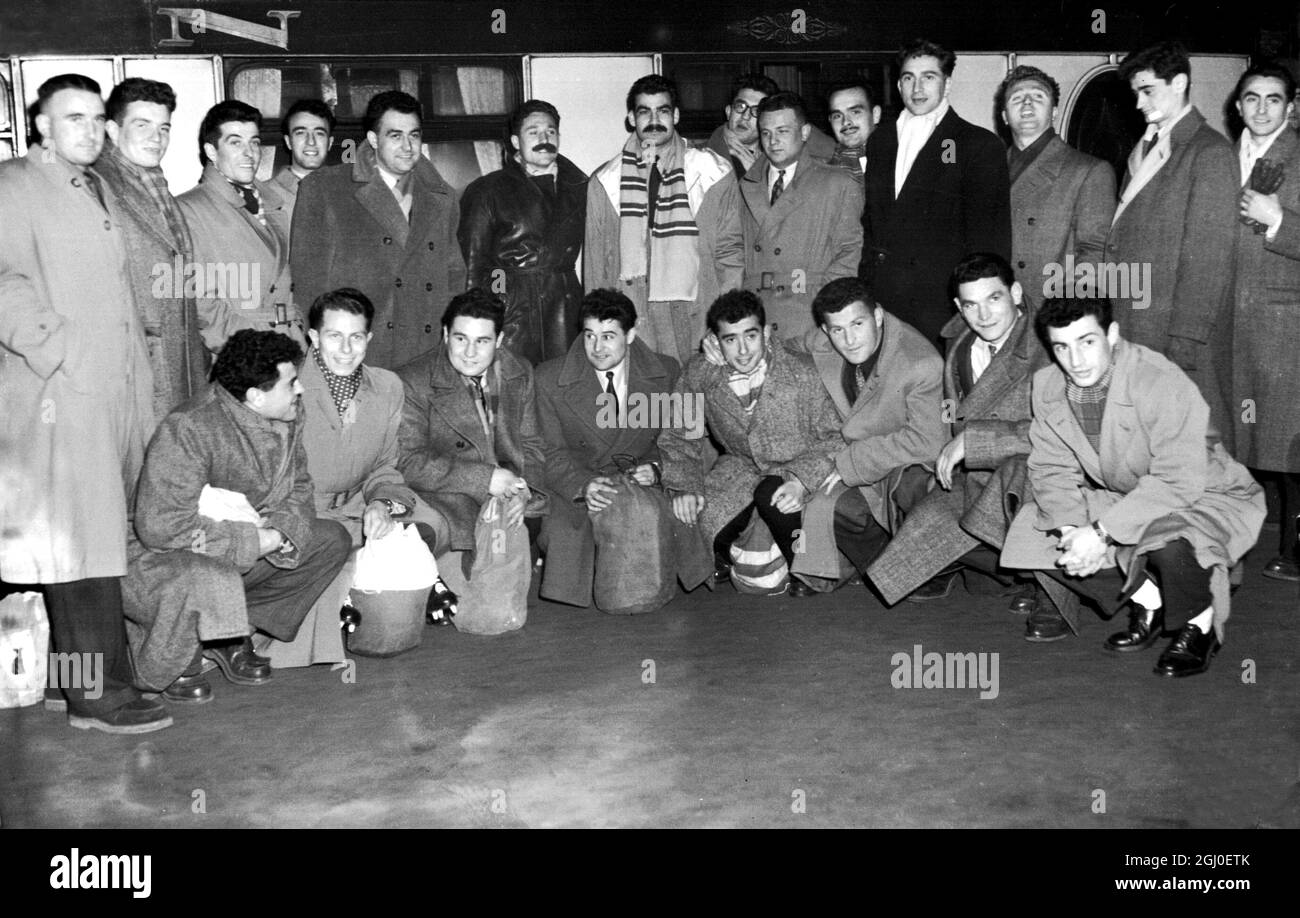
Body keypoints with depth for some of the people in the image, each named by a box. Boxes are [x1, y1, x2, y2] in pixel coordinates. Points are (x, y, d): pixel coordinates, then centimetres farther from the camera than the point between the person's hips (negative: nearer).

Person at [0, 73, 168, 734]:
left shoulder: (100, 191, 23)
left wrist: (137, 368, 14)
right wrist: (59, 352, -16)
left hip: (118, 388, 7)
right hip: (58, 390, -7)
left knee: (103, 531, 8)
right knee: (77, 537, -7)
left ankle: (73, 674, 17)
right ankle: (98, 693, -4)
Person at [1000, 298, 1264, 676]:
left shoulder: (1164, 384, -29)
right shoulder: (1047, 385, -9)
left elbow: (1179, 482, -32)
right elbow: (1051, 470, -5)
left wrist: (1103, 533, -35)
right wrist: (1070, 528, -24)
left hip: (1207, 498, -7)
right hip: (1123, 500, 7)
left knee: (1171, 541, -39)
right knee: (1031, 527, -9)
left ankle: (1201, 625, -3)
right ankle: (1146, 599, 9)